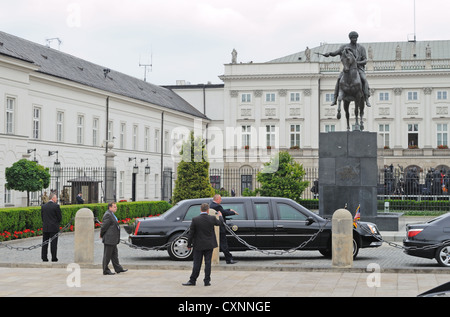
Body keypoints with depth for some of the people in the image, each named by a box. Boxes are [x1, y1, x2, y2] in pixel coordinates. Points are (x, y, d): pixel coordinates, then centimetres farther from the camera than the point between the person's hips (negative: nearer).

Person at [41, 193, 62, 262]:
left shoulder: (43, 206, 5)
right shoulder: (56, 206, -9)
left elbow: (42, 217, 9)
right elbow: (60, 217, -5)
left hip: (45, 228, 4)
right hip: (54, 228, -4)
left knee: (44, 243, 8)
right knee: (53, 243, 0)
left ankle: (44, 258, 9)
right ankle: (54, 258, 2)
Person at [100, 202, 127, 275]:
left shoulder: (111, 215, 17)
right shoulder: (108, 215, -17)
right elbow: (104, 226, -18)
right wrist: (102, 235, -5)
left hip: (113, 240, 10)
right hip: (109, 239, -10)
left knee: (114, 254, 13)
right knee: (107, 255, -2)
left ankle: (118, 269, 18)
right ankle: (106, 271, 4)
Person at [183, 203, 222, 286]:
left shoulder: (195, 220, -11)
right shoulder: (212, 219, -6)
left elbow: (191, 233, -7)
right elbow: (219, 222, 16)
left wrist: (189, 244, 2)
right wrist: (220, 216, 38)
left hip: (198, 245, -1)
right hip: (209, 245, 1)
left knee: (197, 263, 4)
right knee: (208, 262, 6)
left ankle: (192, 280, 9)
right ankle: (207, 281, 8)